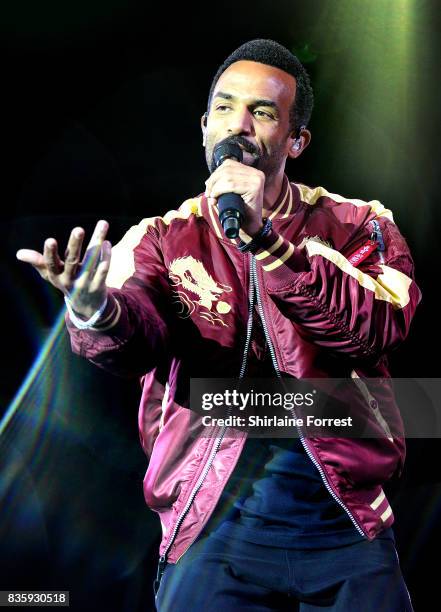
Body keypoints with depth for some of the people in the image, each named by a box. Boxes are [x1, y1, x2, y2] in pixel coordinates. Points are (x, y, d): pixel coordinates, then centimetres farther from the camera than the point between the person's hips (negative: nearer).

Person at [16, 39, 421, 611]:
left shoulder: (358, 226, 1)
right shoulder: (159, 239, 2)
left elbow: (378, 329, -18)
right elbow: (139, 338, -18)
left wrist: (266, 240, -27)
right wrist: (98, 312, -41)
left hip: (347, 526, 1)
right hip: (212, 527, 0)